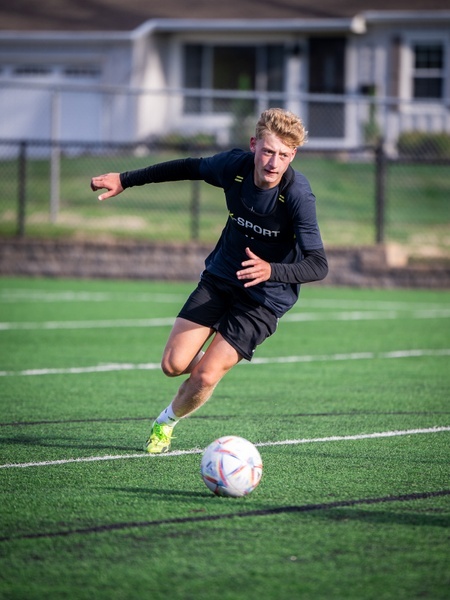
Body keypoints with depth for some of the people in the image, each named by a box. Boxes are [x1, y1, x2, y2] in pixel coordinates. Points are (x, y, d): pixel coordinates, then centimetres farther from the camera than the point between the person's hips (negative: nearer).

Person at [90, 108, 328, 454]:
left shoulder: (298, 195, -28)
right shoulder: (234, 166, -15)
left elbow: (318, 265, -30)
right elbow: (191, 168, 8)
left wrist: (271, 270, -48)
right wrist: (126, 180, 13)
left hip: (265, 297, -4)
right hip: (219, 278, 4)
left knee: (204, 378, -13)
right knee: (174, 364, -8)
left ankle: (168, 421, 21)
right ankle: (216, 358, 29)